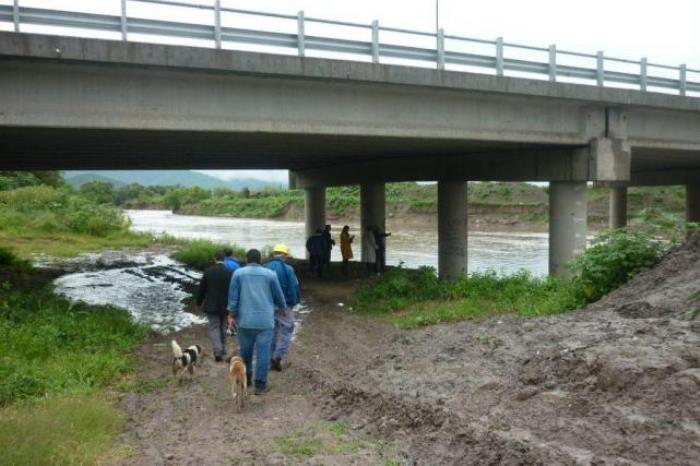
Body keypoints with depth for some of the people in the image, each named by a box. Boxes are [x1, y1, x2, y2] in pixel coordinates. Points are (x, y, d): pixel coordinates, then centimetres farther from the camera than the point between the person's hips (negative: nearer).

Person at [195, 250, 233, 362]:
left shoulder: (208, 271, -7)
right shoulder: (230, 272, -7)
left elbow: (201, 289, 0)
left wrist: (199, 303, 13)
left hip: (211, 306, -1)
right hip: (225, 306, 1)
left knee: (213, 327, 1)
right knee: (223, 327, 16)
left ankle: (218, 351, -15)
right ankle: (222, 350, 24)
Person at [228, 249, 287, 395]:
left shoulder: (238, 273, 3)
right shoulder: (270, 274, 3)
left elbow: (233, 297, 0)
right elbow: (279, 296, 11)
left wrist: (231, 315, 8)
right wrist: (283, 307, 30)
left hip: (245, 320, 2)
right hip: (265, 320, -1)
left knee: (245, 351, 16)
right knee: (263, 352, 1)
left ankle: (246, 379, 30)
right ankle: (260, 385, 2)